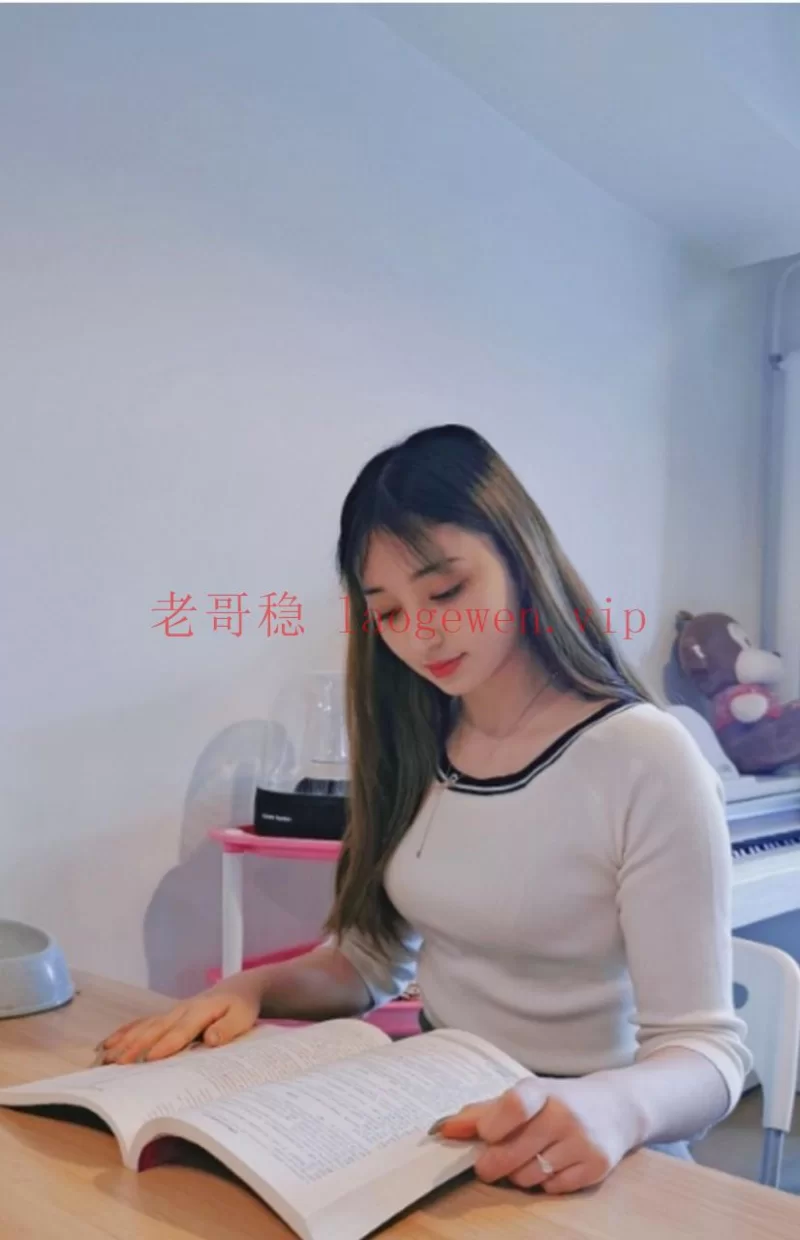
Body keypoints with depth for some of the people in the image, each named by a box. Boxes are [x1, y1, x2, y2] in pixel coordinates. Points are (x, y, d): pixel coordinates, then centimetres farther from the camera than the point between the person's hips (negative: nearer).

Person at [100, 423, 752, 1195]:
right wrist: (256, 987, -8)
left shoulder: (644, 757, -16)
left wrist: (611, 1107, -33)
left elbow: (706, 1046, -15)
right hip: (436, 1129, 4)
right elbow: (369, 956, 9)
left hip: (585, 1164, -3)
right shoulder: (413, 745, 3)